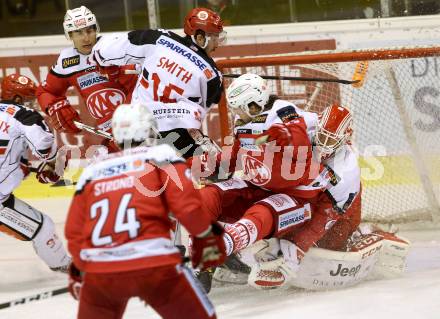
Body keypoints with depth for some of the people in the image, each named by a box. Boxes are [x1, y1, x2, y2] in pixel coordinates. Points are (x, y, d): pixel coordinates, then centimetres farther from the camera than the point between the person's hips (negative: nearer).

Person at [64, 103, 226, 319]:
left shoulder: (92, 171, 19)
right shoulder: (160, 155, 9)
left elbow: (74, 232, 18)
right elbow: (186, 203, -3)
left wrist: (79, 270, 33)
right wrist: (207, 236, 13)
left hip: (99, 270, 3)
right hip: (154, 266, -3)